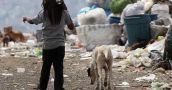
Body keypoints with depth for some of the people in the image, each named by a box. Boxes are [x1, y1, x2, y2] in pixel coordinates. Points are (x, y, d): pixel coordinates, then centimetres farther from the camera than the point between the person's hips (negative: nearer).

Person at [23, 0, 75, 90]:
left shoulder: (44, 13, -7)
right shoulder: (64, 12, -3)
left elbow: (32, 21, 9)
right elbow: (71, 27, 5)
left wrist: (26, 18, 29)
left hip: (47, 46, 0)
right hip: (60, 45, 1)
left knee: (45, 68, 13)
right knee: (59, 69, 2)